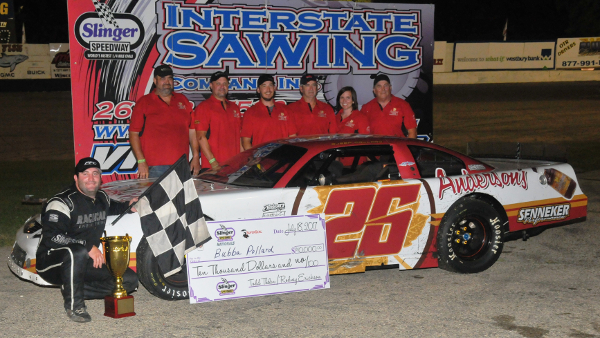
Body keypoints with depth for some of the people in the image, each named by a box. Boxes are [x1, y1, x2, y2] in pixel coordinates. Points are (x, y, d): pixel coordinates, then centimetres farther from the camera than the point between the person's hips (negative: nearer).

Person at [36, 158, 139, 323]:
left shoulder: (102, 198, 9)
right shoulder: (62, 202, -17)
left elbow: (112, 207, 35)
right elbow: (51, 237, -28)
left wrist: (127, 206, 14)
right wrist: (88, 247, -29)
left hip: (88, 262, 8)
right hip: (51, 263, -7)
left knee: (130, 280, -4)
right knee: (78, 252, -42)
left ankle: (70, 289, 1)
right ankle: (74, 304, -23)